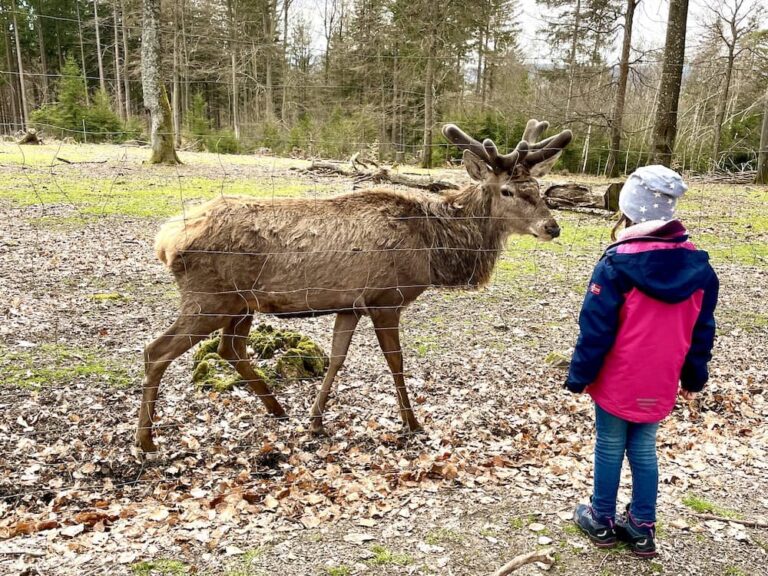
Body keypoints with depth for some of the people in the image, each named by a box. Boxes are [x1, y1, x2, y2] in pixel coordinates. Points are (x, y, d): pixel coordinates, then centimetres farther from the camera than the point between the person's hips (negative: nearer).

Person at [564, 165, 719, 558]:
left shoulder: (618, 262, -19)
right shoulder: (699, 264, -1)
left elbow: (596, 328, -16)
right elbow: (702, 330, 8)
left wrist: (579, 376, -6)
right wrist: (694, 377, 19)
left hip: (618, 382, -4)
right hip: (661, 385, 4)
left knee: (609, 449, 12)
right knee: (644, 451, 18)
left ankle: (602, 521, 28)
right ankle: (643, 528, 28)